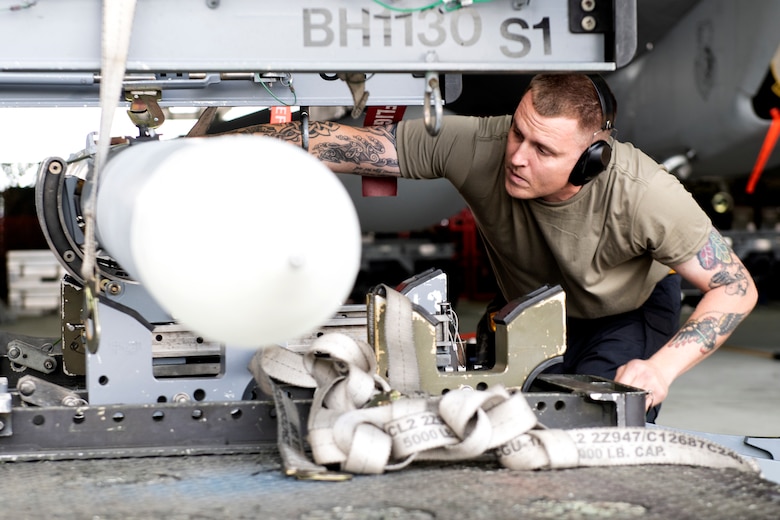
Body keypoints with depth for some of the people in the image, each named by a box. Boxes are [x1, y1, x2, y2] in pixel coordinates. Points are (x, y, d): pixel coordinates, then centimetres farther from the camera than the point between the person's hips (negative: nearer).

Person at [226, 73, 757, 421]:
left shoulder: (642, 193, -38)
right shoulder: (473, 145, -34)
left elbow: (737, 287, -28)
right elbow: (347, 144, -33)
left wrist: (663, 366, -43)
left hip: (629, 314, -3)